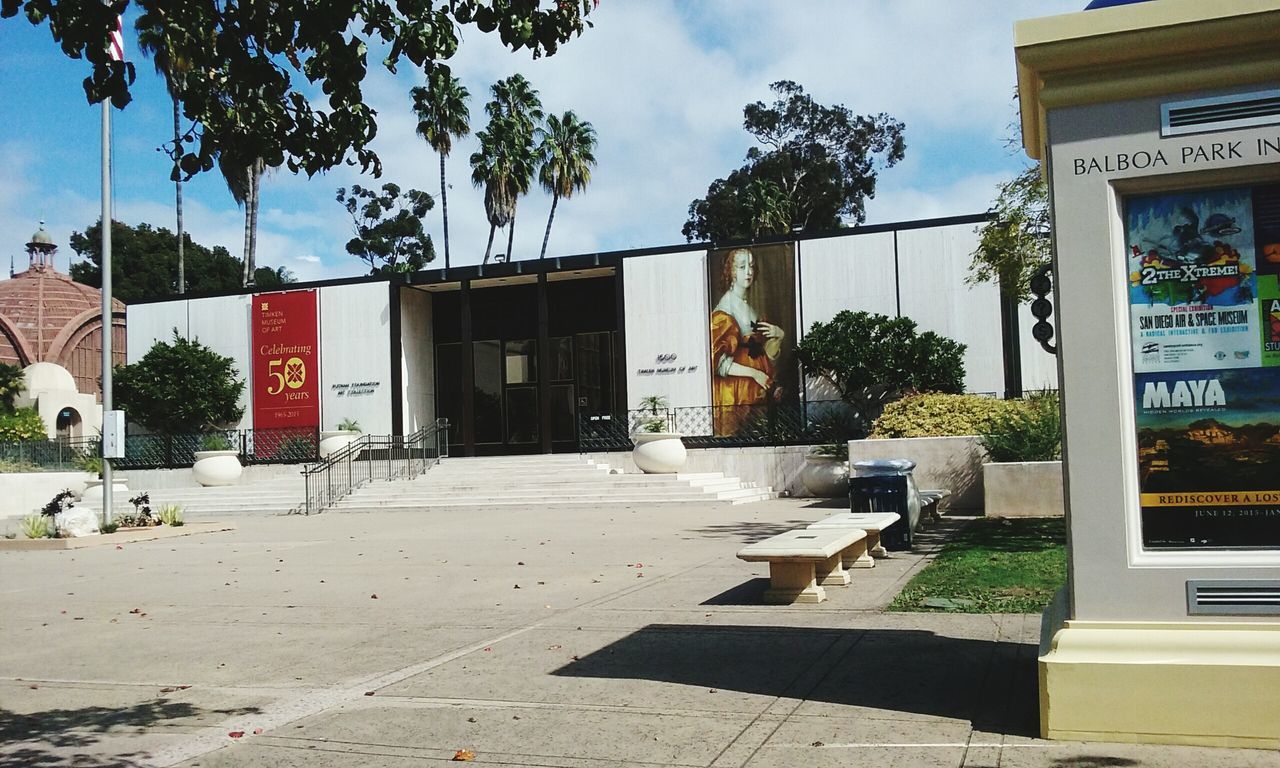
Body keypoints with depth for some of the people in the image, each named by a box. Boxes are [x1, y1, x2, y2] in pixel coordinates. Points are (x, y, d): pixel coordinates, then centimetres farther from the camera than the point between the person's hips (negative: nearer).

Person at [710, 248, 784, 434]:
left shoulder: (751, 308, 15)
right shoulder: (723, 309, -7)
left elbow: (767, 356, 16)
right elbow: (719, 361, -15)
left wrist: (778, 335, -2)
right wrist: (753, 373, -16)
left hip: (757, 391, 7)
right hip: (734, 393, -7)